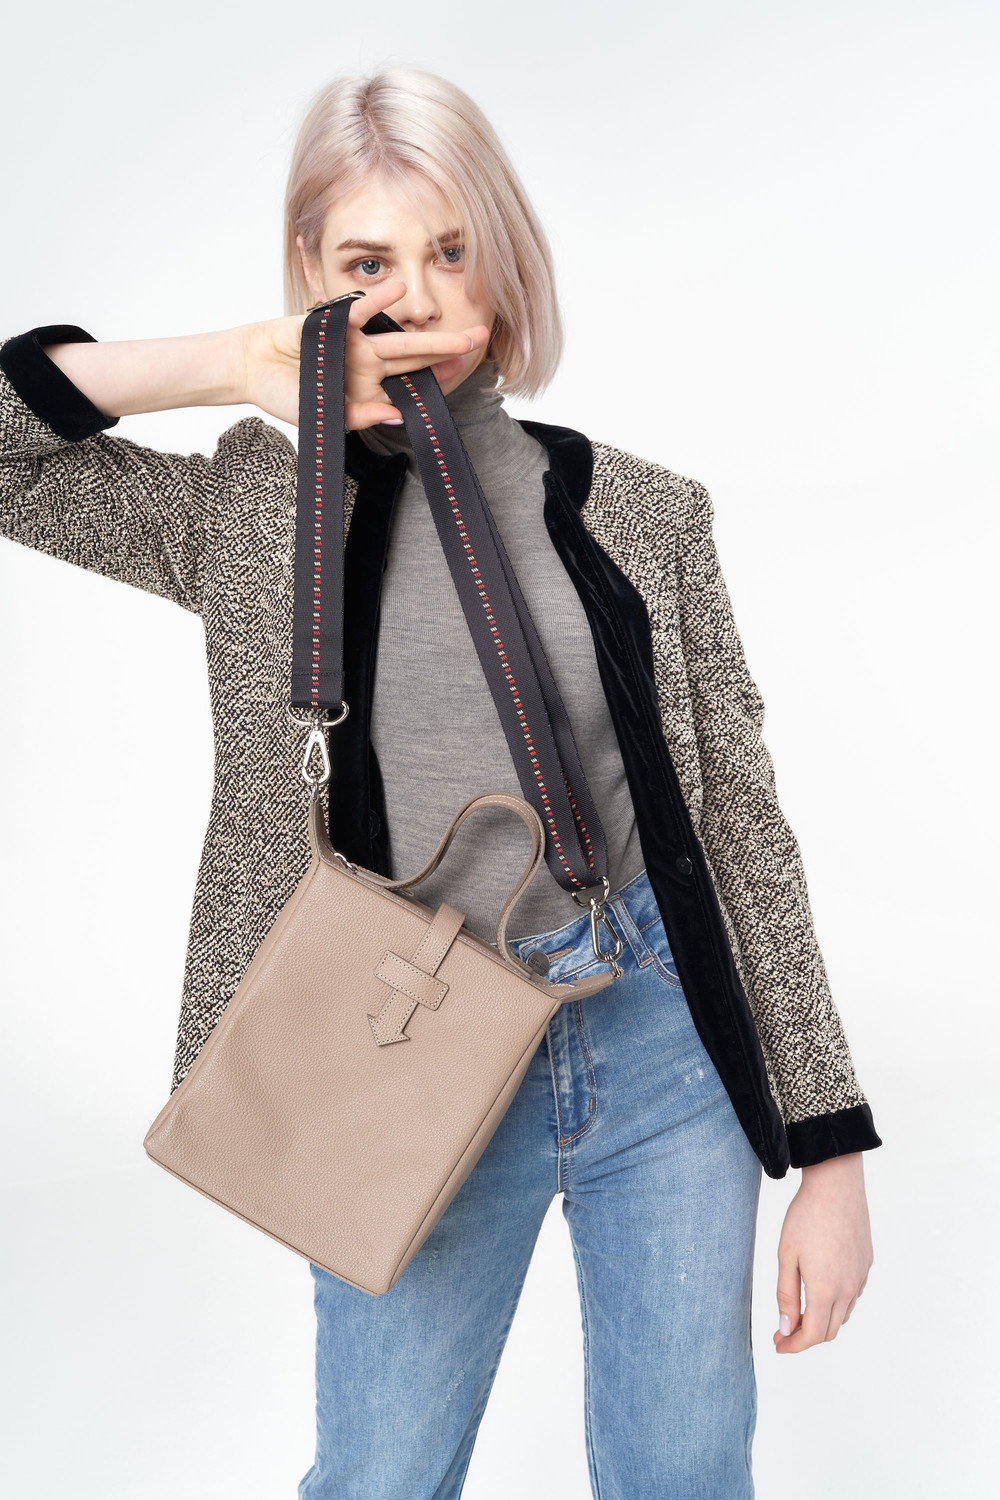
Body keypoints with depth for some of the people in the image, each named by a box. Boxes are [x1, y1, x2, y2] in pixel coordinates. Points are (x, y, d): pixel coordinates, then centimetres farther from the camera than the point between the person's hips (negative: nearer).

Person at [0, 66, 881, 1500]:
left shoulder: (639, 509, -1)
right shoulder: (261, 513, -1)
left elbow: (743, 820, 0)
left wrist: (832, 1152, -1)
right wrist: (240, 362, -10)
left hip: (668, 1044, 1)